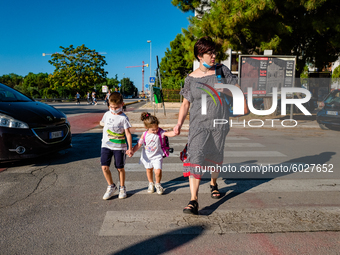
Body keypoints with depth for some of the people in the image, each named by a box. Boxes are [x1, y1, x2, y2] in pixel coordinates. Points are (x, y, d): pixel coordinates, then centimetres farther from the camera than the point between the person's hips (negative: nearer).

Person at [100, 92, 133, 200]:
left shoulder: (124, 118, -9)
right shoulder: (107, 114, 4)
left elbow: (128, 134, -10)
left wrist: (130, 148, -15)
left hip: (119, 146, -3)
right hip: (106, 145, 4)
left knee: (120, 168, 6)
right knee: (104, 167, -5)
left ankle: (122, 188, 26)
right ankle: (111, 186, 17)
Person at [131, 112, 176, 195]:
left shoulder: (160, 132, -15)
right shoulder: (145, 134, -9)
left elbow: (168, 134, -32)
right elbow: (139, 145, -3)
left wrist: (175, 132, -52)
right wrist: (132, 151, -14)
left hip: (157, 156, -2)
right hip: (147, 156, 2)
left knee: (158, 171, -12)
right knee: (149, 170, 17)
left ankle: (157, 184, 17)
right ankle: (151, 184, 42)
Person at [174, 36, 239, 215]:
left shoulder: (222, 70, 4)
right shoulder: (191, 78, 2)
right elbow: (185, 103, 4)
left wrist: (225, 90, -11)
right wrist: (179, 124, -6)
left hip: (219, 123, 2)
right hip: (198, 124, -1)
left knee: (216, 157, 13)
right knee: (195, 157, -15)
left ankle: (213, 183, 43)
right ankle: (193, 200, -14)